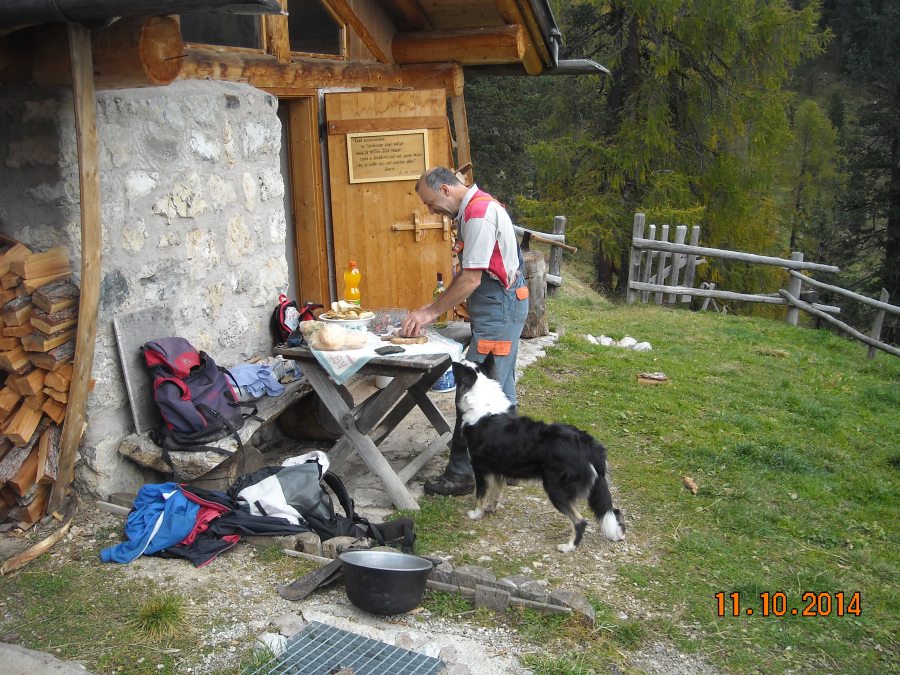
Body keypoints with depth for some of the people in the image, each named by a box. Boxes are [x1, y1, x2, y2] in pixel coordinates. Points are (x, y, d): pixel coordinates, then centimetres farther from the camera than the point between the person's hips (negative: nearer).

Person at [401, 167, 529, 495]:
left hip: (498, 308, -11)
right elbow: (466, 273, 17)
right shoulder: (474, 207, 14)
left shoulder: (479, 213, -18)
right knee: (498, 386, 18)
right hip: (501, 307, 11)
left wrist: (430, 312, -15)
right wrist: (433, 307, 11)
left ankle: (462, 473, -2)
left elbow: (471, 279, -21)